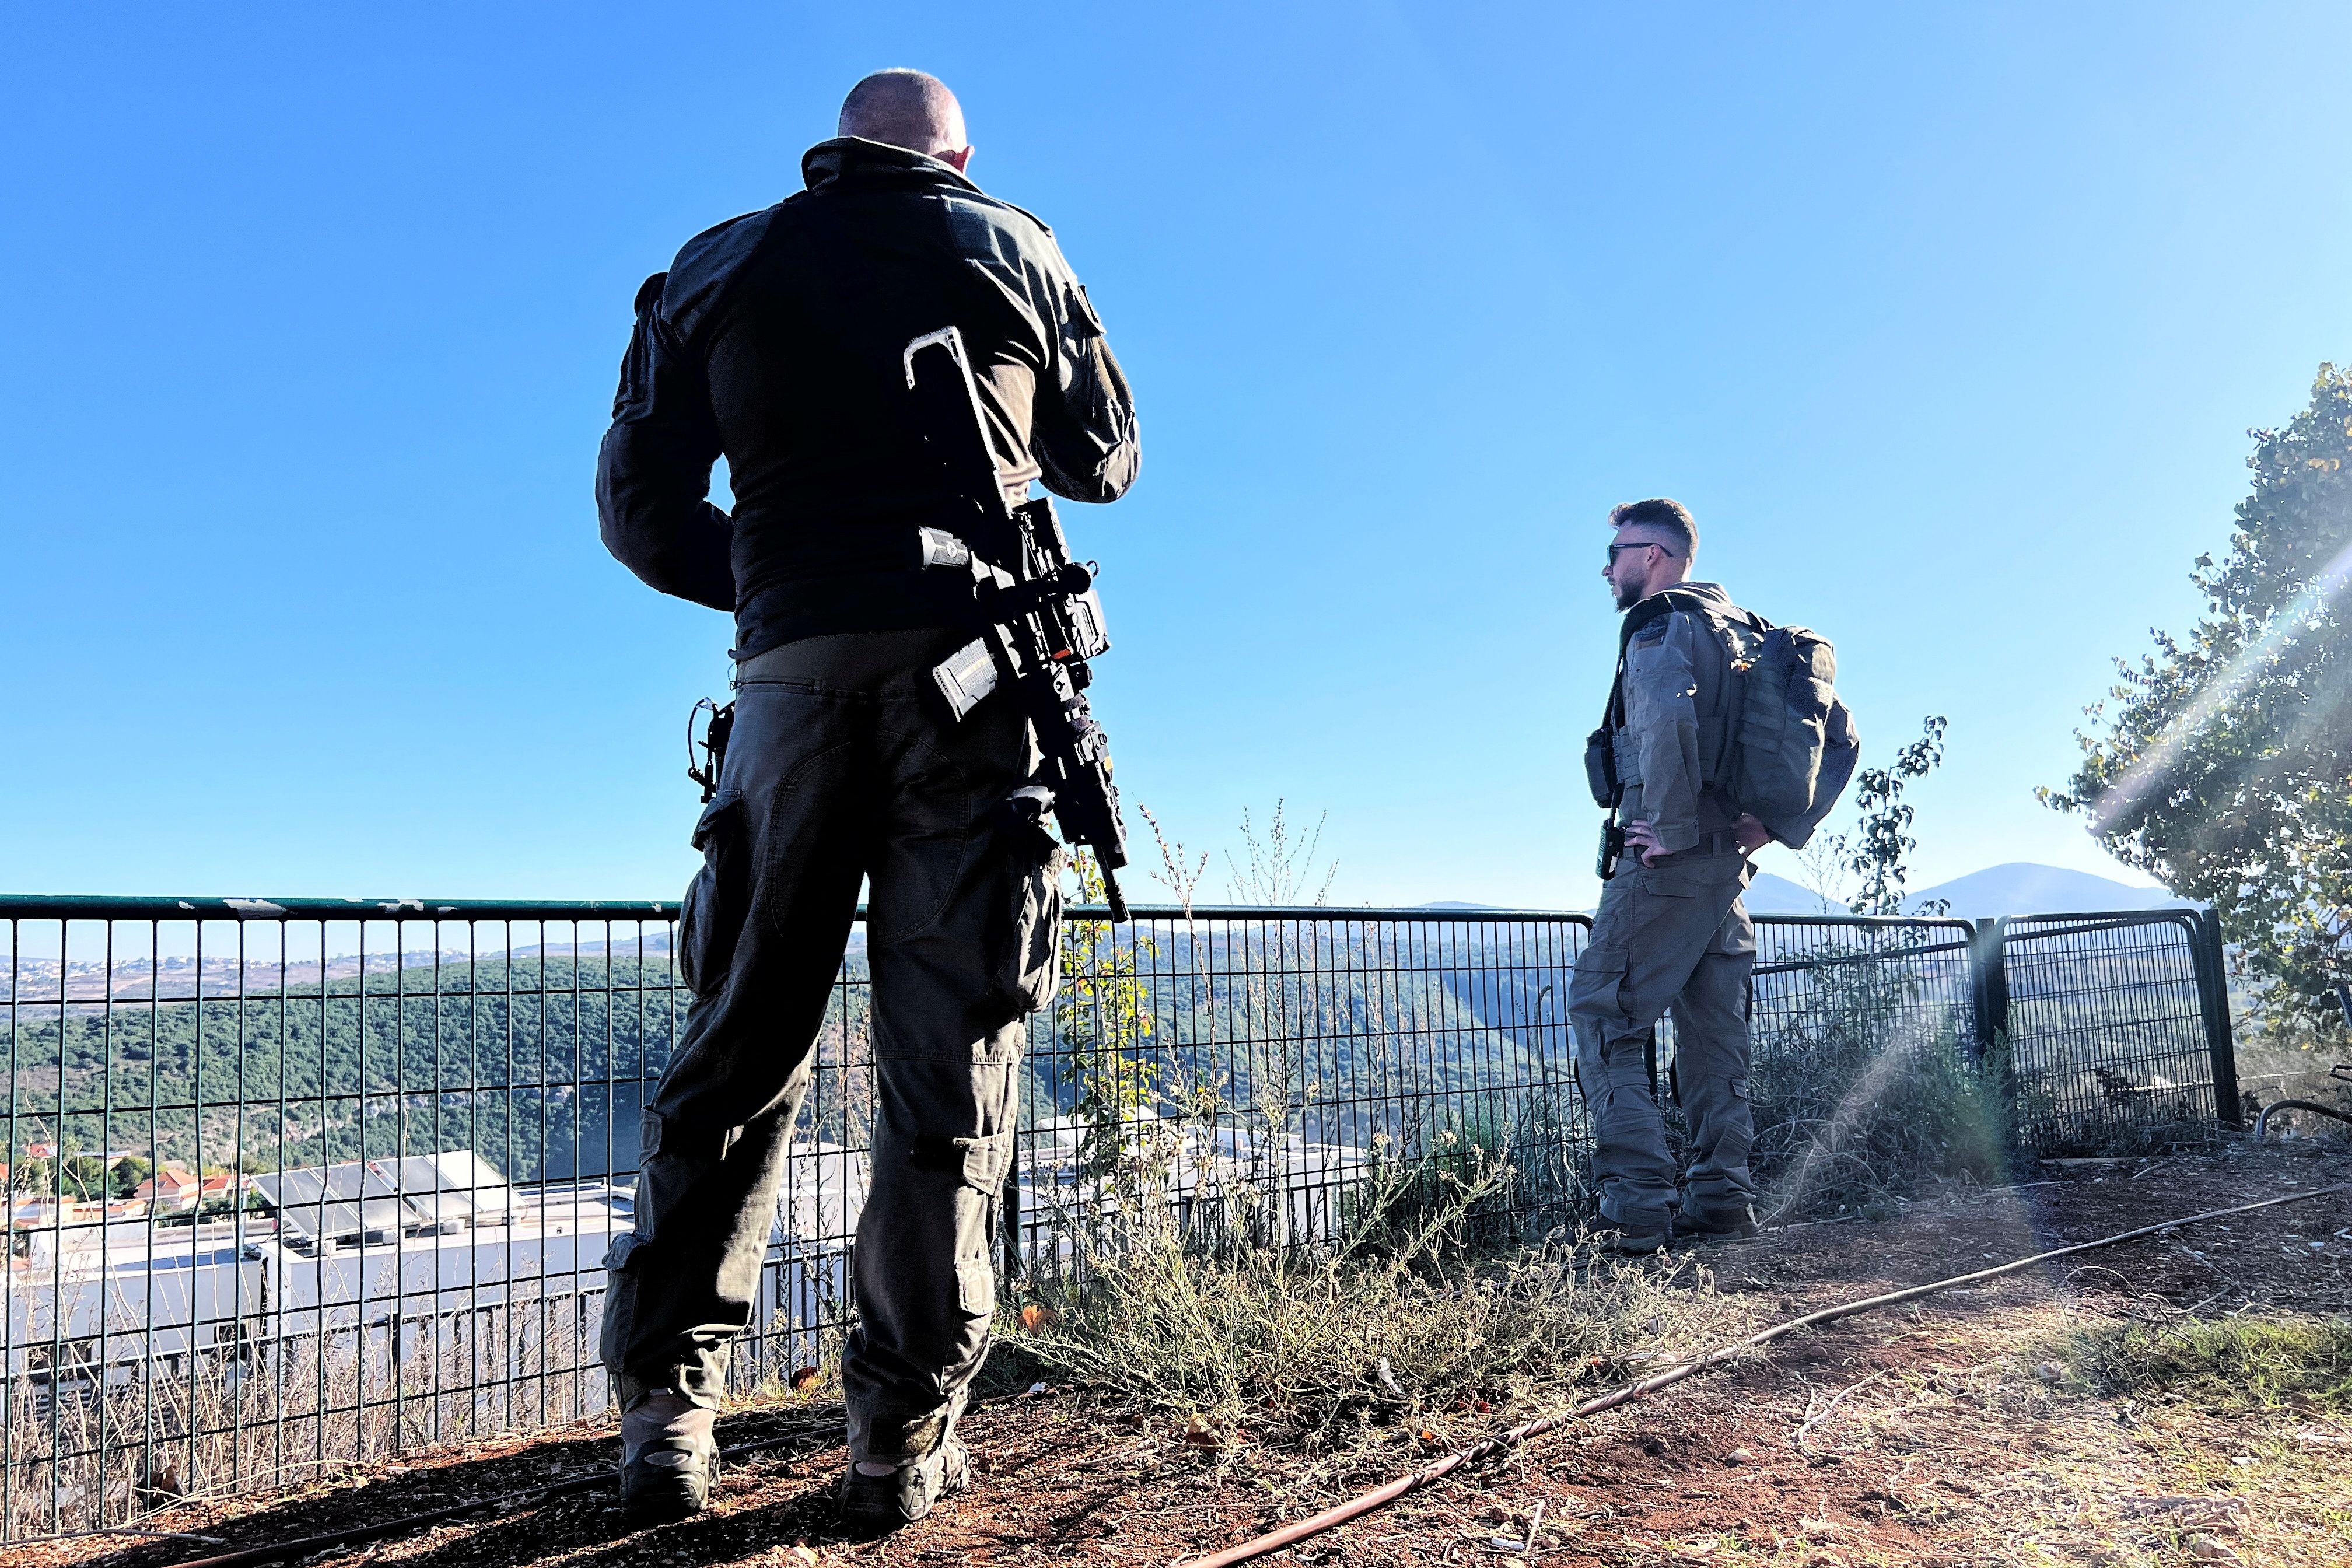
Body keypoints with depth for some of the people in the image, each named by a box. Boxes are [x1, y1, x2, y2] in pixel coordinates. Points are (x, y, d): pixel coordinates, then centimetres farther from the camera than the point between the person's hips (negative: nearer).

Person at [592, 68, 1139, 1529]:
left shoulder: (714, 270, 16)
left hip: (795, 677, 2)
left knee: (740, 1047, 9)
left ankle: (669, 1396, 8)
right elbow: (1104, 461, 23)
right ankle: (905, 1434, 4)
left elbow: (639, 507, 10)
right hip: (974, 670, -1)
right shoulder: (1014, 251, 13)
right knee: (953, 1062, 1)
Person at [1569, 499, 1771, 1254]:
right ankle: (1720, 1194, 16)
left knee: (1604, 1020, -6)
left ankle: (1638, 1202, -10)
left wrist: (1672, 830, -20)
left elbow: (1667, 722, -29)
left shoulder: (1662, 626, -8)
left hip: (1671, 862, -9)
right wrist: (1765, 819, 15)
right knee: (1712, 1029, 13)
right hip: (1729, 861, 10)